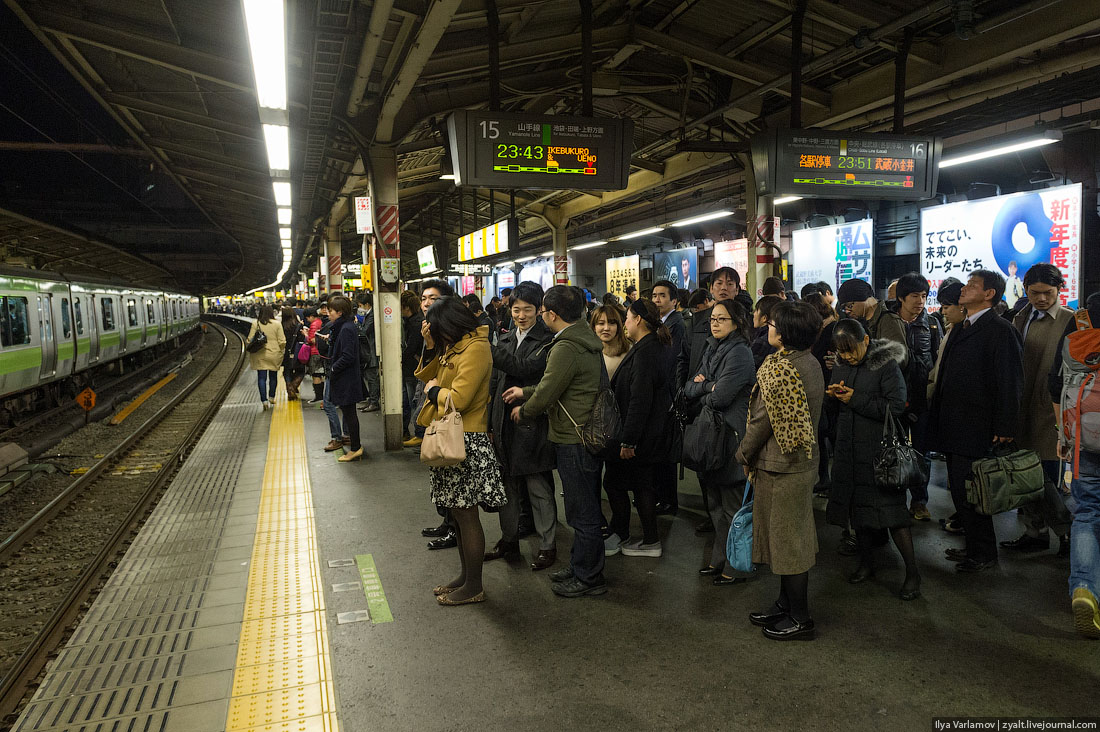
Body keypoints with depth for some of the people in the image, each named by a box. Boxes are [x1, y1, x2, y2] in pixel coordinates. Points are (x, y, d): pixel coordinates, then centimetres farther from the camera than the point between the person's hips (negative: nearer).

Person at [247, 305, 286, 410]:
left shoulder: (255, 323, -4)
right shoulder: (277, 324, -5)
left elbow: (250, 340, -3)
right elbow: (282, 341, -5)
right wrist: (282, 352, 10)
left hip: (260, 355, 0)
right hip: (274, 354, 1)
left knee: (261, 378, 1)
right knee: (273, 376, 16)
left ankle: (264, 400, -8)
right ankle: (271, 397, 26)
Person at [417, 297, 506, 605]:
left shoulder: (475, 348, -16)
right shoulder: (454, 346, 14)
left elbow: (458, 399, -24)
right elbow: (428, 376, 18)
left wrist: (434, 391, -5)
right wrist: (430, 346, 5)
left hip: (466, 441, -10)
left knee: (466, 513, -1)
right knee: (457, 513, 16)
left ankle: (474, 587, 11)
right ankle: (465, 576, 29)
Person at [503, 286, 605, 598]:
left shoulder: (566, 348, -22)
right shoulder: (585, 339, 10)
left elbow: (546, 394, -16)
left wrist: (523, 410, 3)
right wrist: (525, 392, 21)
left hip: (574, 441, -10)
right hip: (585, 435, 10)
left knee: (582, 514, 3)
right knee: (586, 510, 19)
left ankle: (588, 577, 16)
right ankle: (581, 566, 33)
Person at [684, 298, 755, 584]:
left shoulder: (739, 353, -14)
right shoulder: (712, 350, 13)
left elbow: (719, 397, -22)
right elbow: (689, 389, 7)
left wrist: (701, 391, -3)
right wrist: (707, 385, -12)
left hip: (732, 437, -9)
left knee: (732, 507, 1)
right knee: (716, 504, 16)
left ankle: (735, 567, 11)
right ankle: (719, 560, 27)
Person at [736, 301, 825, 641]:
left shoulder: (779, 368, -24)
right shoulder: (811, 363, 4)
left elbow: (762, 420, -19)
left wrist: (744, 453, -1)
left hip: (781, 464, -9)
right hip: (804, 460, 9)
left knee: (786, 537, 4)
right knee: (794, 536, 18)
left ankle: (799, 619, 17)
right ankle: (786, 604, 33)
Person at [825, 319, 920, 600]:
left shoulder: (886, 364, -12)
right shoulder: (840, 364, 7)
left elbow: (896, 407, -18)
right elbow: (832, 404, 18)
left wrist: (855, 399, -19)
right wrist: (834, 394, -6)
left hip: (879, 449, -6)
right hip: (849, 447, 6)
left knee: (891, 508, -4)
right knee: (857, 503, 13)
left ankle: (912, 573, 9)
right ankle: (866, 563, 29)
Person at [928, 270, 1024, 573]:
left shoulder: (1001, 331, -11)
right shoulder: (961, 328, 16)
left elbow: (1010, 383, -14)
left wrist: (1004, 428, -16)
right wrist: (936, 416, 16)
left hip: (977, 428, -8)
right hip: (953, 427, 8)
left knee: (966, 489, -4)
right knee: (959, 488, 14)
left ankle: (983, 553, 13)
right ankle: (974, 546, 27)